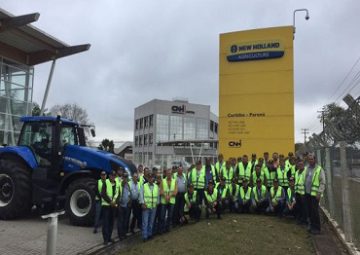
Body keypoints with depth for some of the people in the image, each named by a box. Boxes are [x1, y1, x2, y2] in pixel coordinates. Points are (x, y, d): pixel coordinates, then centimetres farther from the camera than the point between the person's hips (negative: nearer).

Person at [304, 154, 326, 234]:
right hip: (307, 193, 6)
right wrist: (304, 190, 11)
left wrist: (319, 193, -14)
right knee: (309, 211, 11)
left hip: (314, 193, -5)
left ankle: (317, 228, 9)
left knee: (315, 211, -3)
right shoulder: (306, 168, 11)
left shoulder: (319, 169, -6)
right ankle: (312, 226, 24)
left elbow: (322, 182, -9)